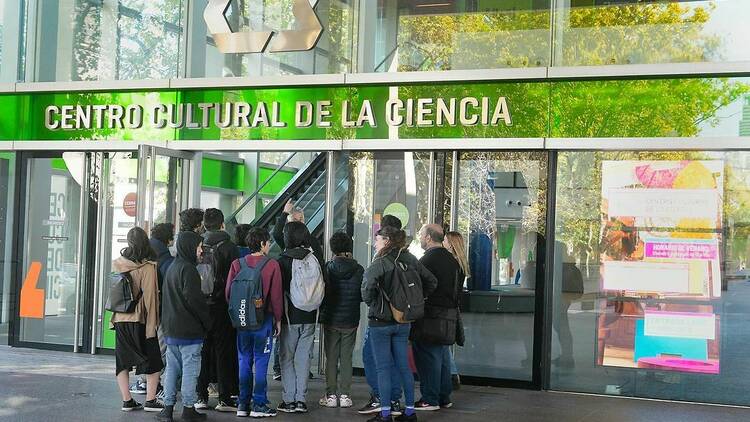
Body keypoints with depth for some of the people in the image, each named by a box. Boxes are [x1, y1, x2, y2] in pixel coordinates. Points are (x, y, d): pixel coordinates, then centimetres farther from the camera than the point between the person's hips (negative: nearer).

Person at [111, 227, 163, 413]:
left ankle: (127, 400, 11)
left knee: (123, 362, 11)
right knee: (153, 362, 7)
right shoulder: (147, 267, -14)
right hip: (139, 321, -4)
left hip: (120, 320, 5)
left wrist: (113, 319, 15)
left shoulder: (117, 264, 1)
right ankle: (150, 400, 5)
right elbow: (149, 298, -13)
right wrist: (152, 325, -9)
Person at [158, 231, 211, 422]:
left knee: (172, 367, 11)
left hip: (170, 328, 9)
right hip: (189, 329, -9)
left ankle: (168, 406, 13)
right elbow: (195, 299, -19)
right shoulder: (188, 269, -15)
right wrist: (207, 322, -8)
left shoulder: (171, 268, 14)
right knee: (190, 368, -2)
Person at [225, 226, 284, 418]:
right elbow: (276, 295, -6)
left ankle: (243, 404, 13)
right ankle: (259, 405, 3)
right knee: (261, 361, 2)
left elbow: (228, 293, 3)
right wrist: (278, 319, 5)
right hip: (264, 319, -3)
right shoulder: (272, 265, -9)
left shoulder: (237, 264, 1)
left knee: (244, 361, 11)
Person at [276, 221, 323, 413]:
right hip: (310, 317, 3)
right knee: (303, 357, 9)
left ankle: (289, 400, 6)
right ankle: (301, 399, 9)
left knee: (287, 358, 6)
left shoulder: (282, 261, -11)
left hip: (290, 317, -3)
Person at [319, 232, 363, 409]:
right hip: (350, 321, 1)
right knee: (346, 358, 9)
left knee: (331, 358, 8)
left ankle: (331, 395, 9)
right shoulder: (358, 270, -9)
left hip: (330, 320, -1)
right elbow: (364, 295, -2)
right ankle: (345, 395, 8)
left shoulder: (327, 268, -11)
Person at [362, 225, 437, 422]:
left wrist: (370, 303, -9)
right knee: (404, 366, 12)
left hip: (380, 321, -6)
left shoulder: (379, 263, -15)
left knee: (383, 368, 0)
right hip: (404, 322, 6)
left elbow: (368, 286, -28)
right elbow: (431, 281, 9)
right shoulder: (410, 260, 4)